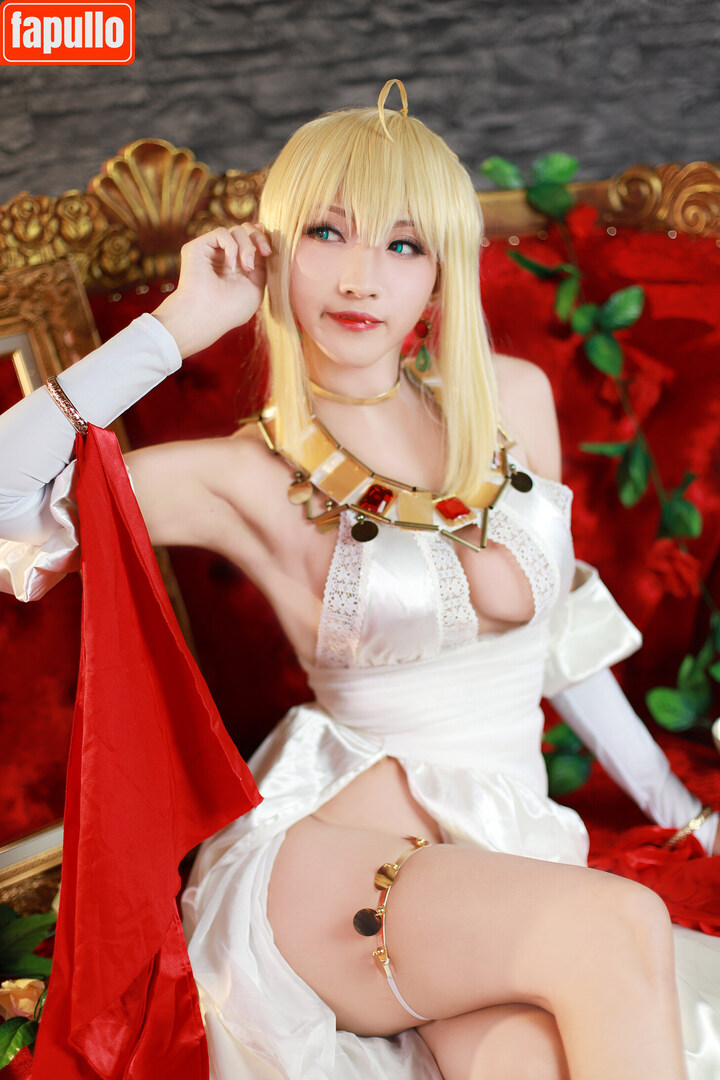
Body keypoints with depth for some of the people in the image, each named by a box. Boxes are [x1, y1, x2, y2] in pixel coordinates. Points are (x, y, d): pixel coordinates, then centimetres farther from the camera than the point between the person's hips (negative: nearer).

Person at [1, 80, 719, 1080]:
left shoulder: (514, 400, 6)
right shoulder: (247, 478, -5)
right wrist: (178, 326, -13)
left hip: (512, 841, 3)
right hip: (332, 848, -3)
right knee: (618, 928, -27)